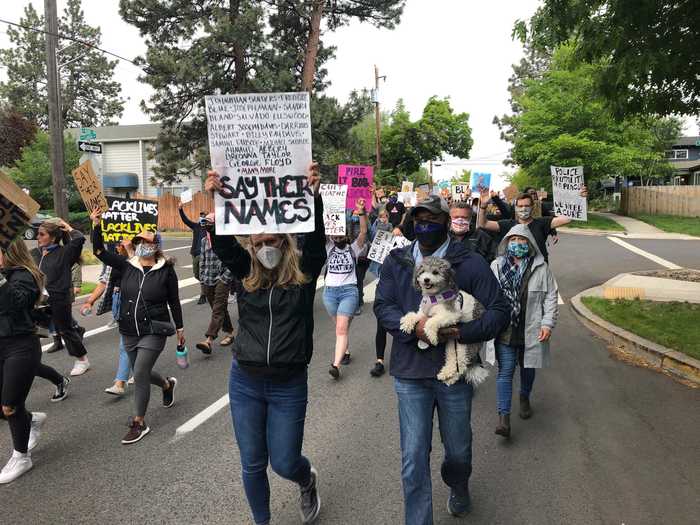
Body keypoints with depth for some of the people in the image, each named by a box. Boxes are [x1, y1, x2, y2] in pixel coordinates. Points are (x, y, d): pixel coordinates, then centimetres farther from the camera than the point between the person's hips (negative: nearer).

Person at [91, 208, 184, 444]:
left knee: (140, 374, -9)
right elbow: (99, 251, -6)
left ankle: (139, 423, 7)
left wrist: (180, 328, 4)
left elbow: (174, 301, 0)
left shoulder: (166, 270, -7)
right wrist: (96, 225, -17)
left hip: (154, 331, -5)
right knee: (142, 373, 17)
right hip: (129, 331, 5)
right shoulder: (127, 265, 1)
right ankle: (168, 384, 49)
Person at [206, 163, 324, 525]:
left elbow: (315, 236, -21)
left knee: (284, 463, 9)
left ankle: (308, 480, 45)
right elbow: (222, 244, -15)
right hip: (245, 382, 3)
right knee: (252, 464, 14)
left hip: (289, 385, -2)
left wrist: (314, 195, -38)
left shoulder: (304, 271, -6)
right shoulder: (247, 271, -1)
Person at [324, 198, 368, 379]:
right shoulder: (329, 248, 10)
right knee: (340, 326, 16)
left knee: (342, 328, -13)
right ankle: (345, 351, 35)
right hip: (330, 291, 4)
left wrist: (362, 213, -24)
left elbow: (363, 232, -9)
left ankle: (336, 364, -20)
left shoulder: (353, 249, 4)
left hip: (349, 291, -4)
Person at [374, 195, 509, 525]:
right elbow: (382, 305, -2)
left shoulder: (470, 263, -4)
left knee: (458, 449, 20)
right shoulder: (396, 262, 3)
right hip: (410, 373, 1)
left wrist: (464, 331, -20)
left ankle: (458, 488, 53)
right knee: (414, 458, 3)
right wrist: (414, 327, -20)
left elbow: (499, 310, -4)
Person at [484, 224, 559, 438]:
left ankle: (524, 398, 46)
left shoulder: (541, 267, -1)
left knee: (528, 367, 19)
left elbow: (550, 297, 0)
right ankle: (504, 416, -2)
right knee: (505, 371, -4)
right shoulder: (496, 266, 1)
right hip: (504, 330, -1)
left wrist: (548, 323, -7)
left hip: (531, 330, 1)